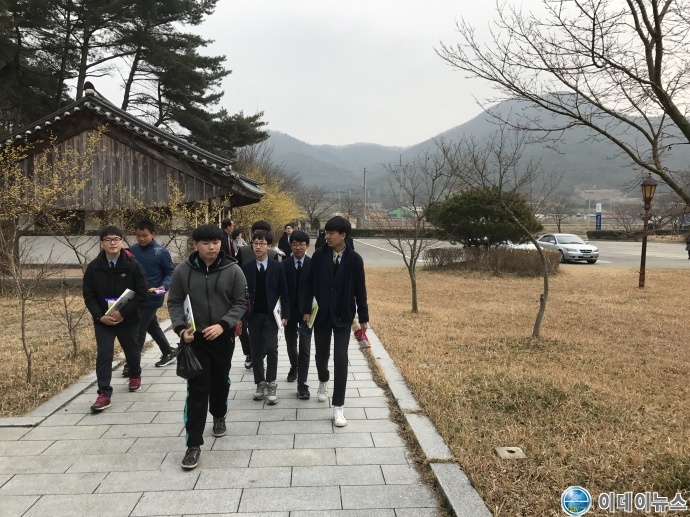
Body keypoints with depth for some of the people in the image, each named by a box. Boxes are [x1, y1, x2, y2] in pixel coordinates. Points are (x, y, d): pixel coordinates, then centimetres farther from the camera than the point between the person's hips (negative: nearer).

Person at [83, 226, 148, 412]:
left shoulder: (133, 265, -11)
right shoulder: (94, 267, -4)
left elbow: (141, 294, -12)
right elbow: (88, 296, -1)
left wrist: (123, 313, -20)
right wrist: (100, 316, -14)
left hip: (128, 320, 0)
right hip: (102, 321, 1)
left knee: (131, 351, 17)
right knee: (103, 355, -6)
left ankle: (135, 376, 45)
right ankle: (104, 394, 0)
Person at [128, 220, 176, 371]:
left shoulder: (162, 252, -11)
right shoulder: (132, 250, 2)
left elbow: (170, 272, -5)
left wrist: (164, 286, -22)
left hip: (152, 299, -6)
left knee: (139, 330, -3)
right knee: (152, 327, 17)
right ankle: (168, 354, 33)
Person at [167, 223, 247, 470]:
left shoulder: (233, 270, -8)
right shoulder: (183, 270, -6)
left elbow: (241, 302, -6)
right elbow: (174, 302, 0)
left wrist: (223, 324, -20)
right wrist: (181, 328, -16)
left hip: (223, 337, 1)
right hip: (194, 339, -1)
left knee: (220, 381, 19)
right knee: (197, 390, -2)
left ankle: (219, 416, 48)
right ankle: (194, 443, 5)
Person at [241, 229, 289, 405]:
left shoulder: (277, 267, -1)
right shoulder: (246, 267, 2)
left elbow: (283, 292, 0)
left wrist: (285, 314, -5)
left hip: (271, 314, -2)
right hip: (253, 315, 2)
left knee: (271, 348, -10)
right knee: (256, 350, 7)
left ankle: (271, 384, 4)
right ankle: (261, 384, 19)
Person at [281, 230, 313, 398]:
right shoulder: (284, 265, -2)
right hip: (290, 310, 2)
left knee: (305, 347, -5)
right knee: (291, 345, 18)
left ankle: (302, 384, 0)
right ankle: (294, 367, 46)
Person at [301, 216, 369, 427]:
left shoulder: (354, 259, -7)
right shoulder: (319, 255, -4)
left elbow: (360, 290, -1)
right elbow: (308, 283, 1)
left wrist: (363, 317, 2)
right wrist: (306, 309, -4)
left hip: (343, 316, -2)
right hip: (321, 314, 2)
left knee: (340, 359, -7)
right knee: (321, 354, 14)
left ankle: (338, 407, 1)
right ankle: (323, 381, 47)